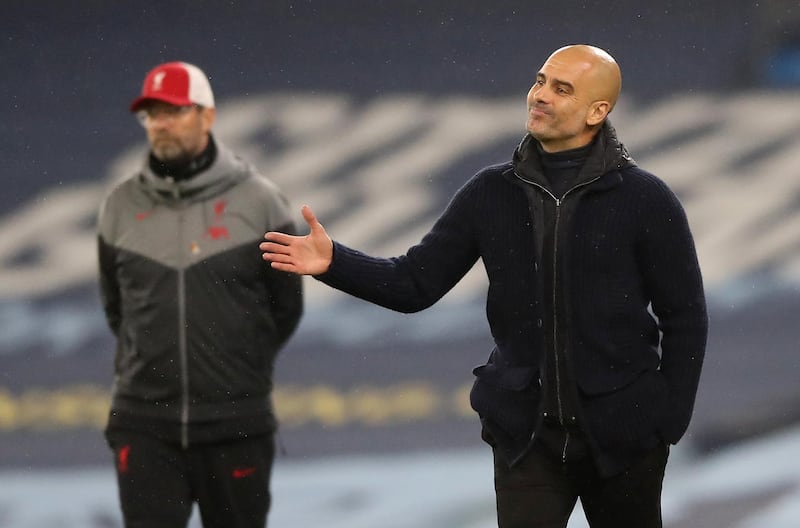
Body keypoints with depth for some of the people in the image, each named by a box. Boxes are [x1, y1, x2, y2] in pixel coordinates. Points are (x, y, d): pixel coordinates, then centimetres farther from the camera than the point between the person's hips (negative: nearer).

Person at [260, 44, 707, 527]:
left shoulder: (645, 199, -6)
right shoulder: (493, 194, 3)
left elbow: (685, 317, -2)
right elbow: (415, 284, 3)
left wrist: (667, 422, -7)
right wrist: (334, 262, -12)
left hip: (621, 433, -2)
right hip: (527, 433, 2)